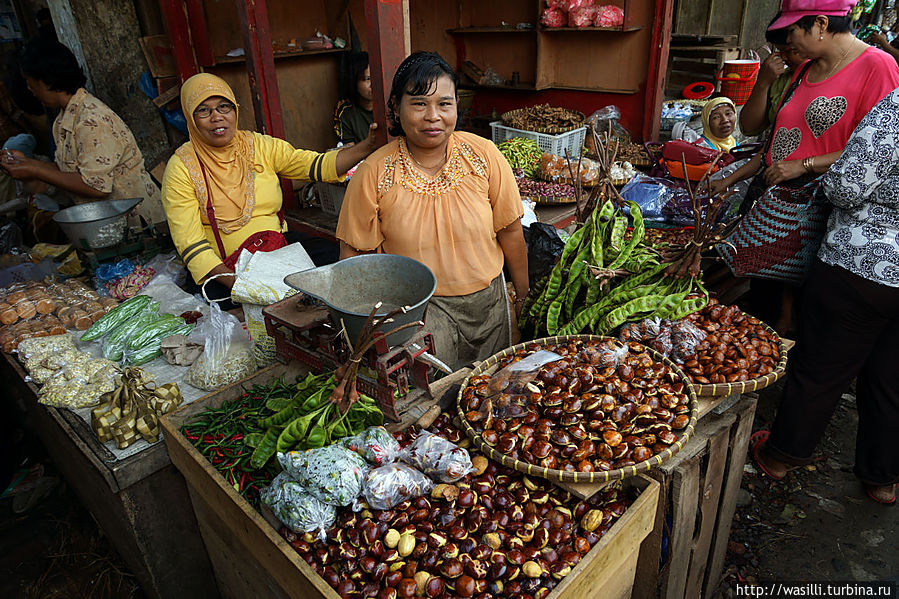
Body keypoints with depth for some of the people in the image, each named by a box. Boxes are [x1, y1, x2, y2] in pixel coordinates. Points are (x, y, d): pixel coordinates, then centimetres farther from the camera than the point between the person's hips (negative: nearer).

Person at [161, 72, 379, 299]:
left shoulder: (260, 146, 7)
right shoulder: (181, 167, -3)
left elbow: (320, 166, -2)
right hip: (223, 270, -3)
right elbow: (190, 245, -9)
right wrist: (237, 284, -24)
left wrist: (368, 146, -18)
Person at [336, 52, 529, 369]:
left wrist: (524, 296, 7)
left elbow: (510, 231, 1)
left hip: (487, 299, 3)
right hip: (416, 310, -2)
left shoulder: (484, 155, -7)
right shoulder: (374, 174, -11)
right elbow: (354, 252, -5)